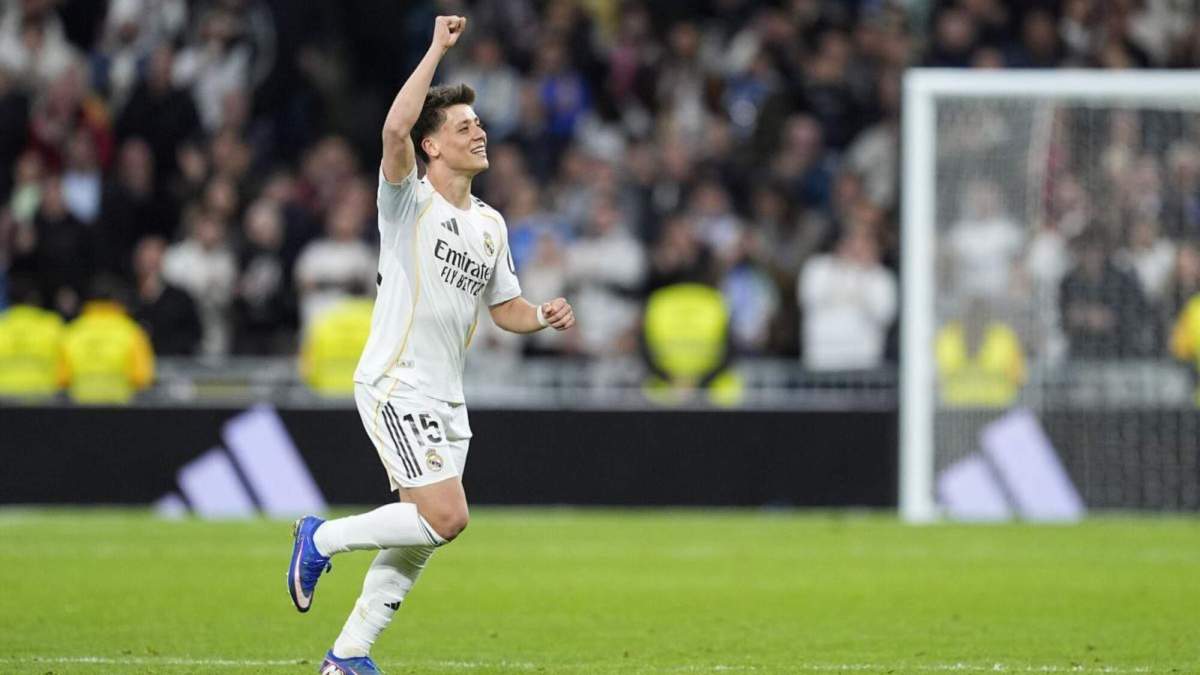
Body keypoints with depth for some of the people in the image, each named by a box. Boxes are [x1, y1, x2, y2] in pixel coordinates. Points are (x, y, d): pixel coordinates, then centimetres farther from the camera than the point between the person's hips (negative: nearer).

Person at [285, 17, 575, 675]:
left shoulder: (490, 224, 13)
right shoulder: (408, 200, -8)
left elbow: (504, 307, 23)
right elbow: (396, 130, -29)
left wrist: (543, 316, 1)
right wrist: (437, 49, -26)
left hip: (445, 399, 8)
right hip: (394, 388, -8)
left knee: (420, 540, 7)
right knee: (446, 516, -20)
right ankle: (323, 538, 1)